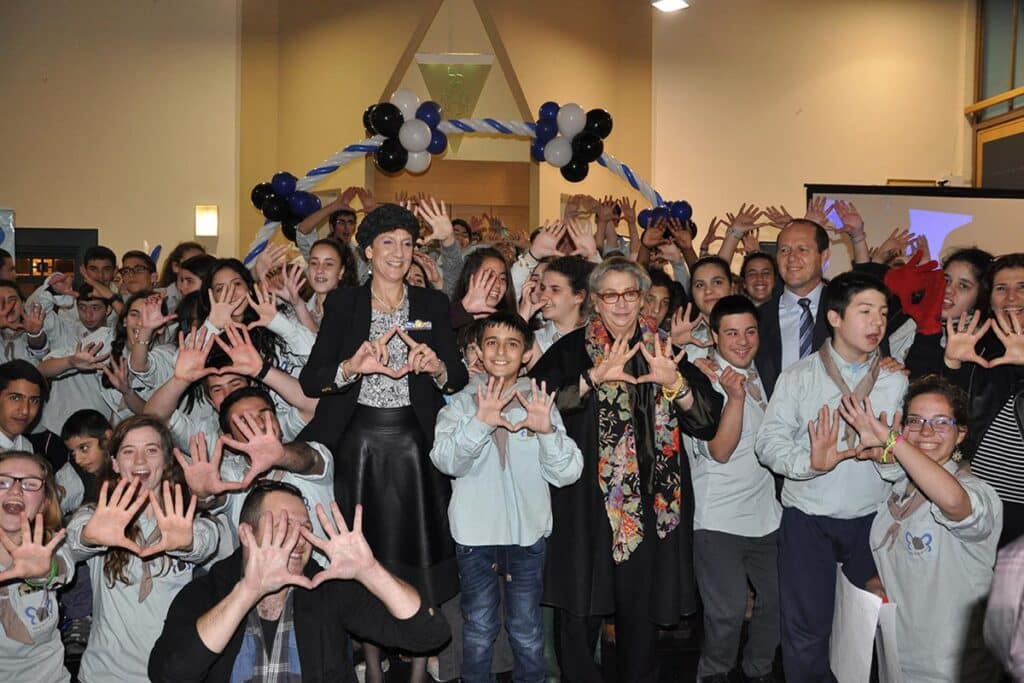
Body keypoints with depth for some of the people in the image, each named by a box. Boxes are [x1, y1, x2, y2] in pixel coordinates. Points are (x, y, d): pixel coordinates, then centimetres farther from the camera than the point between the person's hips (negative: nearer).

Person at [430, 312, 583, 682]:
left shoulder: (540, 403, 0)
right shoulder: (461, 404, -2)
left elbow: (567, 473, -7)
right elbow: (446, 460, -19)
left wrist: (547, 430, -25)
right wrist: (480, 423, -35)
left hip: (527, 531, 1)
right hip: (475, 531, 0)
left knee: (528, 631, 11)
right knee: (479, 628, 12)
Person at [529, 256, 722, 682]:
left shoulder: (664, 350, 9)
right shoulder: (571, 351, 2)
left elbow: (708, 419, -1)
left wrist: (674, 382, -19)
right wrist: (594, 378, -27)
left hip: (651, 502, 2)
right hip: (584, 500, -2)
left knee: (641, 608, 10)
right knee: (578, 610, 3)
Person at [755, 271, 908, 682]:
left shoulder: (896, 382, 5)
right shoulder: (798, 376, -1)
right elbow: (768, 440, -10)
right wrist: (809, 462, -28)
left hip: (872, 518, 2)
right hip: (807, 517, -2)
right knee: (806, 628, 5)